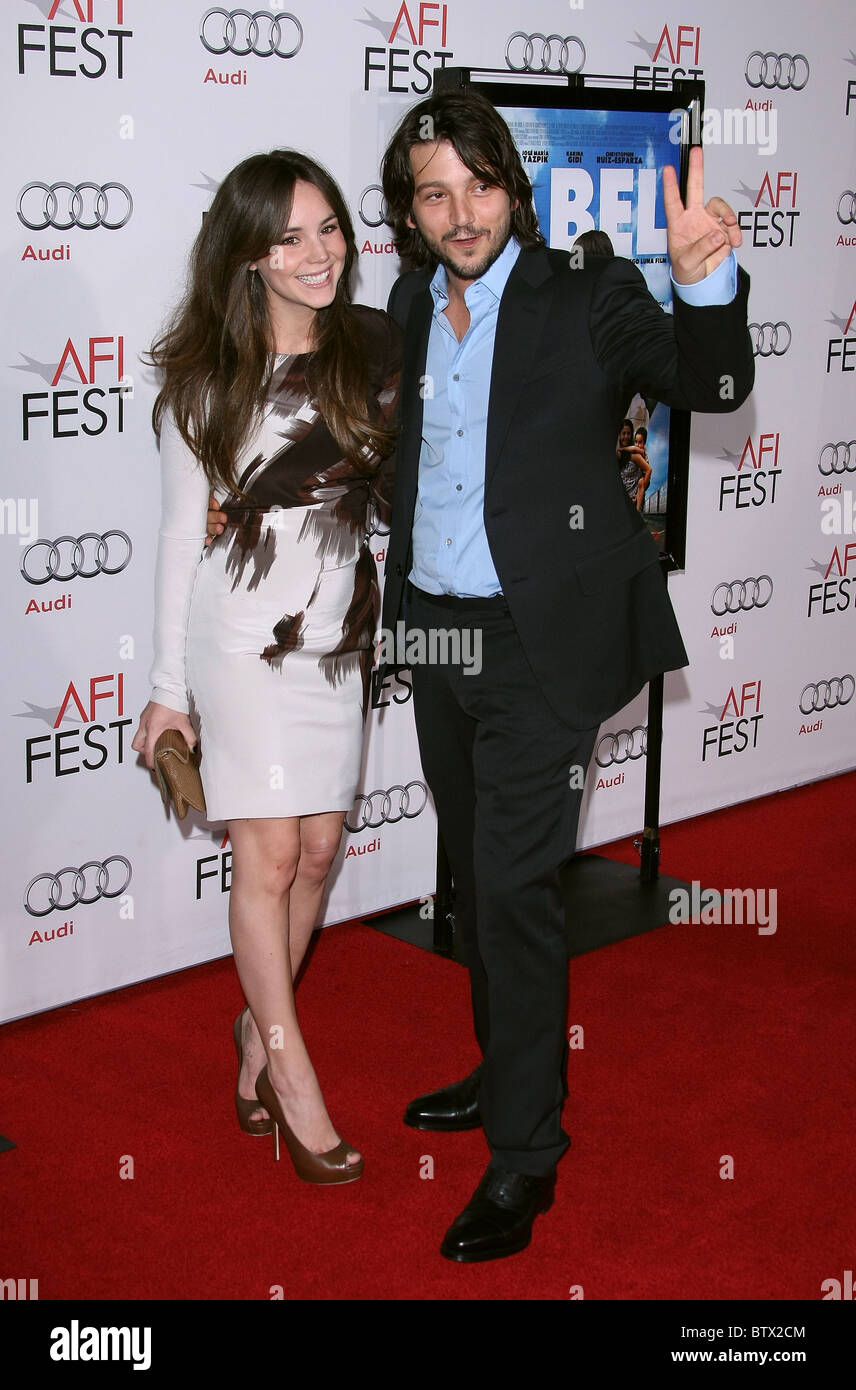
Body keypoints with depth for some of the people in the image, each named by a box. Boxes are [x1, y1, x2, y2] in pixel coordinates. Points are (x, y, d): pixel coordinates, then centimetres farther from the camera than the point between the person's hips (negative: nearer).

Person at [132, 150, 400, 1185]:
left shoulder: (375, 351, 2)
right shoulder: (208, 380, -5)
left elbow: (402, 486, 12)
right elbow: (181, 533, -1)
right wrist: (169, 686, -1)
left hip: (339, 633, 4)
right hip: (243, 634, -4)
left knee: (316, 849, 7)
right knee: (269, 856, -5)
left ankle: (258, 1032, 27)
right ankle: (291, 1072, 8)